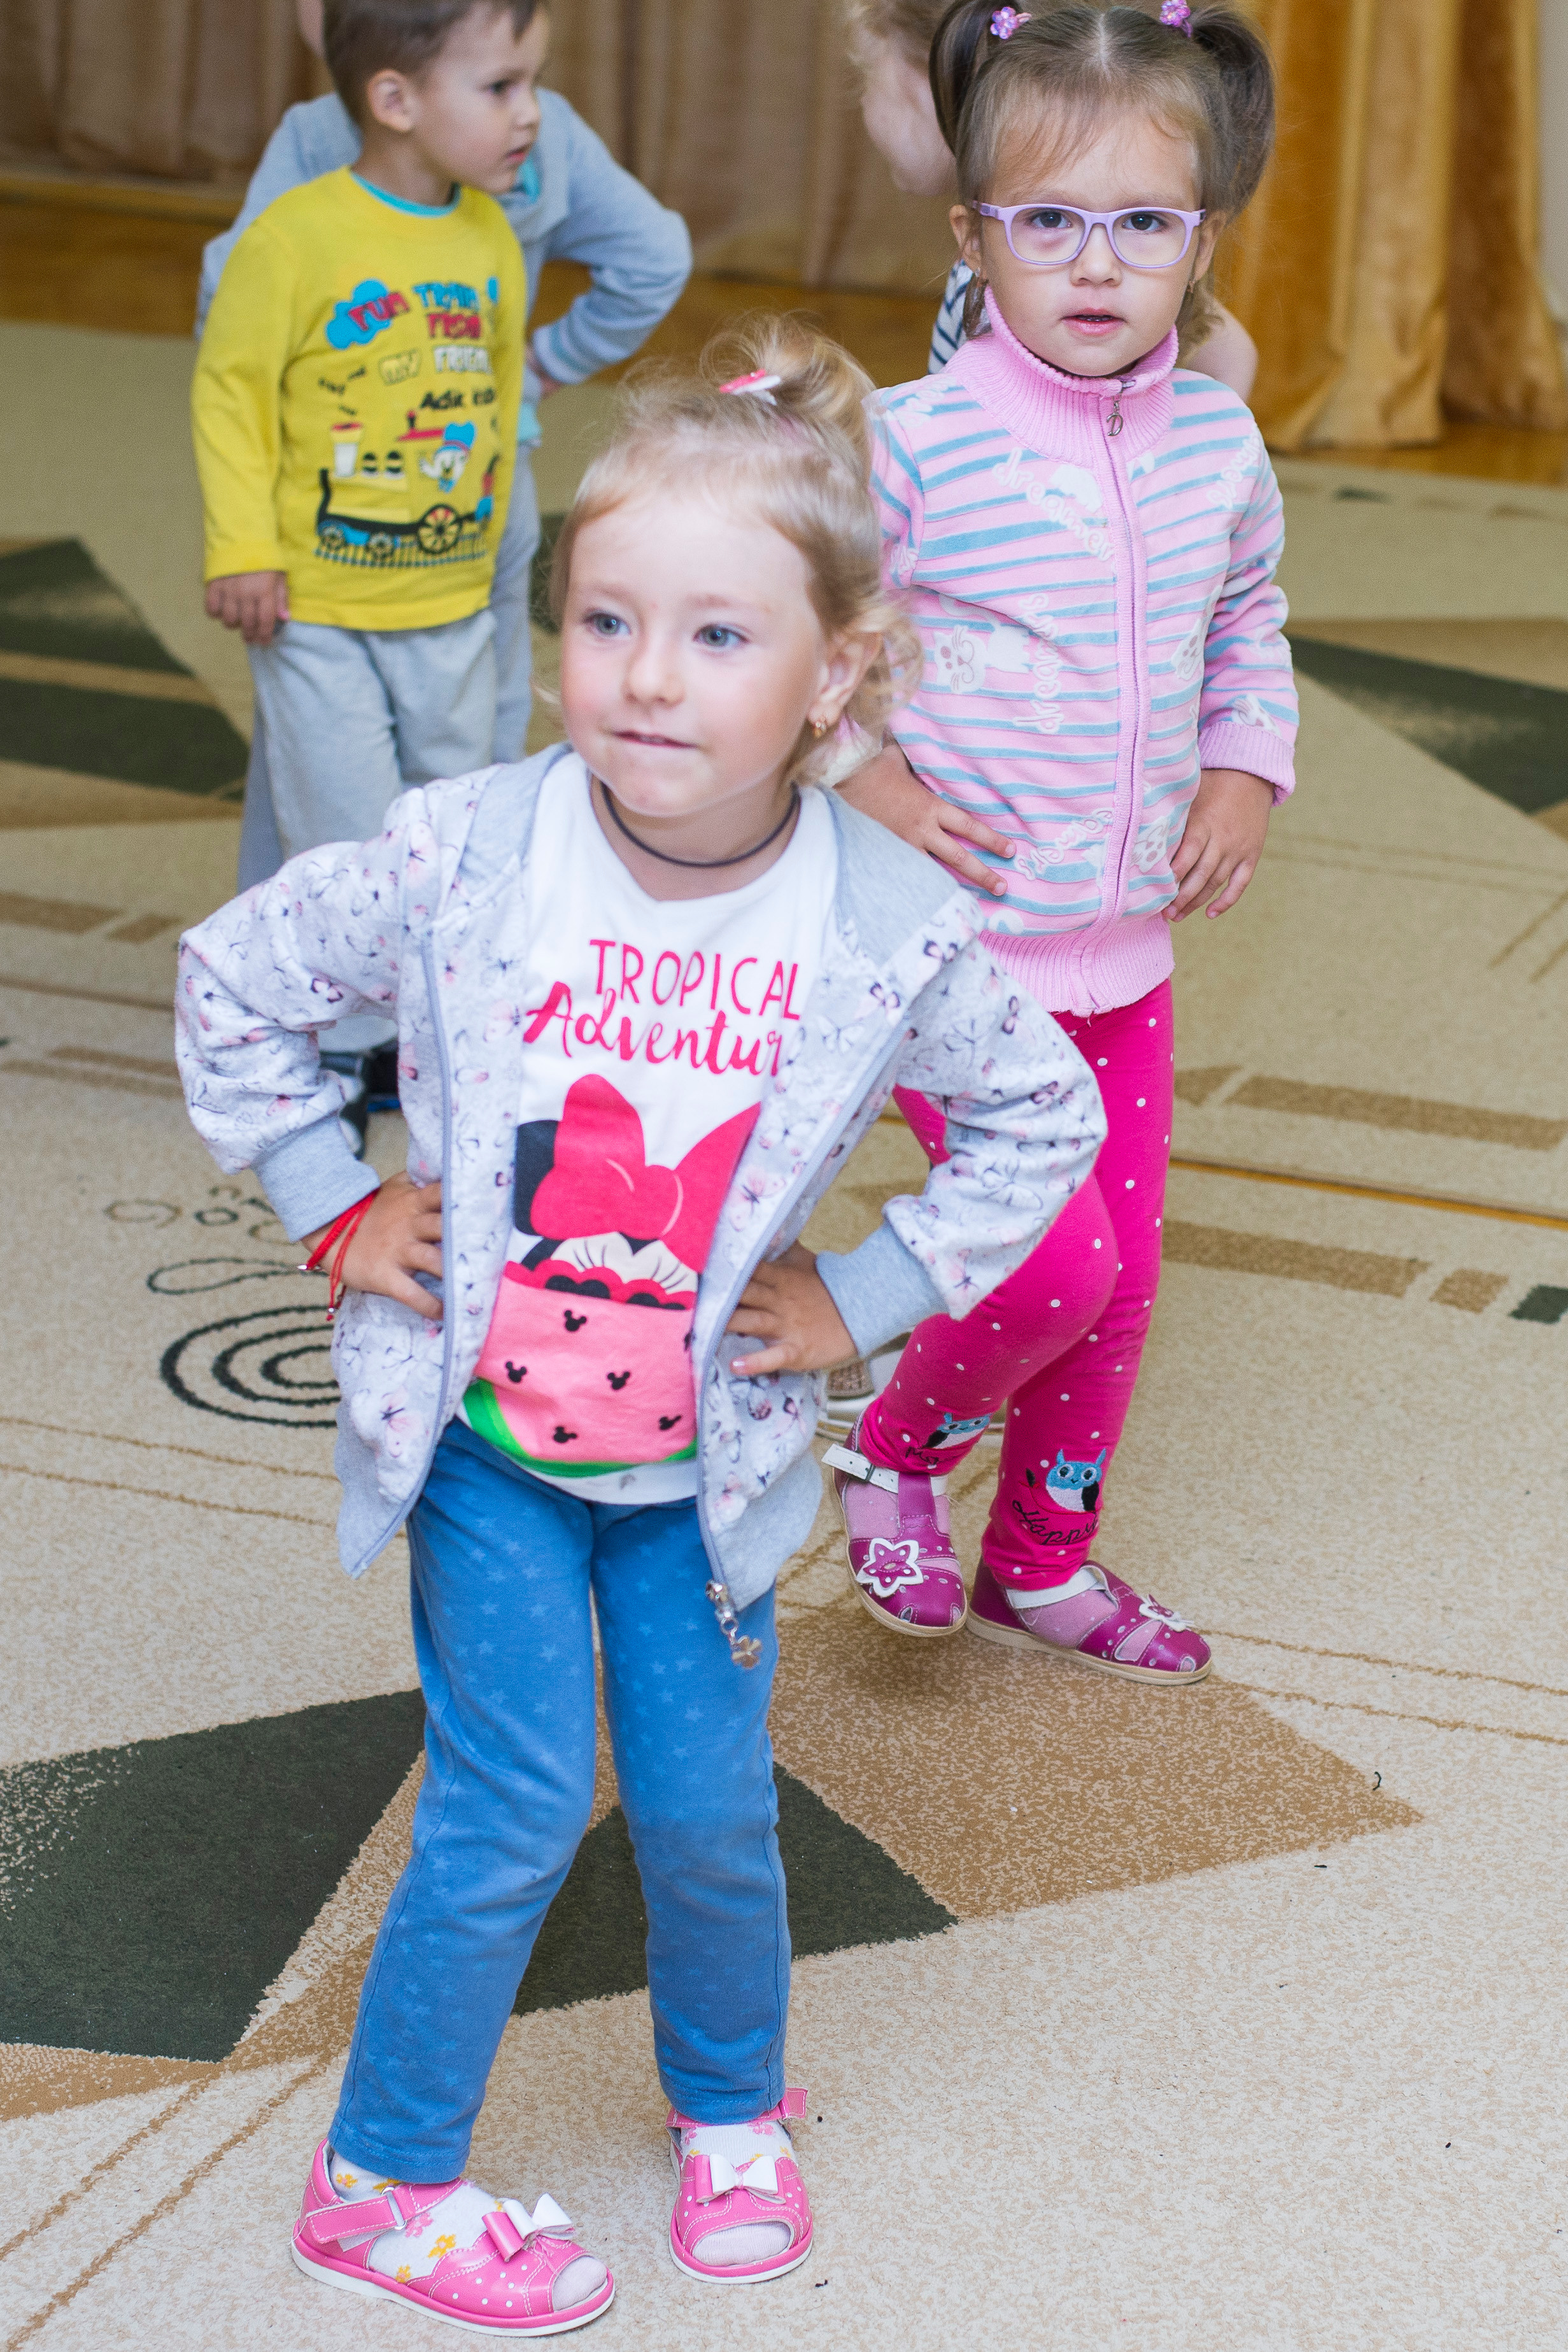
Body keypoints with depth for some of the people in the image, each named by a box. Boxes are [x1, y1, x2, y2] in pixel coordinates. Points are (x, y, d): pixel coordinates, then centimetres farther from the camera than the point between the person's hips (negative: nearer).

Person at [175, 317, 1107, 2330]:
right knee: (514, 1813, 0)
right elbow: (234, 984, -1)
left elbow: (1044, 1120, 3)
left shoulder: (892, 931, -16)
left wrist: (865, 1293, -2)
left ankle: (729, 2104, 39)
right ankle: (384, 2176, 21)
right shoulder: (459, 861, -19)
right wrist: (338, 1213, -3)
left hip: (703, 1451, 2)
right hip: (481, 1431, -1)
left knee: (710, 1814, 9)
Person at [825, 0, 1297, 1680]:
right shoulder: (912, 447, -17)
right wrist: (868, 783, -17)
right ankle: (895, 1447, 19)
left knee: (1124, 1273, 14)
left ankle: (1044, 1557, 37)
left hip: (1128, 953, 6)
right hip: (955, 952, -6)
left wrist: (1246, 774, 4)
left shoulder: (1218, 442, 0)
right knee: (1056, 1264, -12)